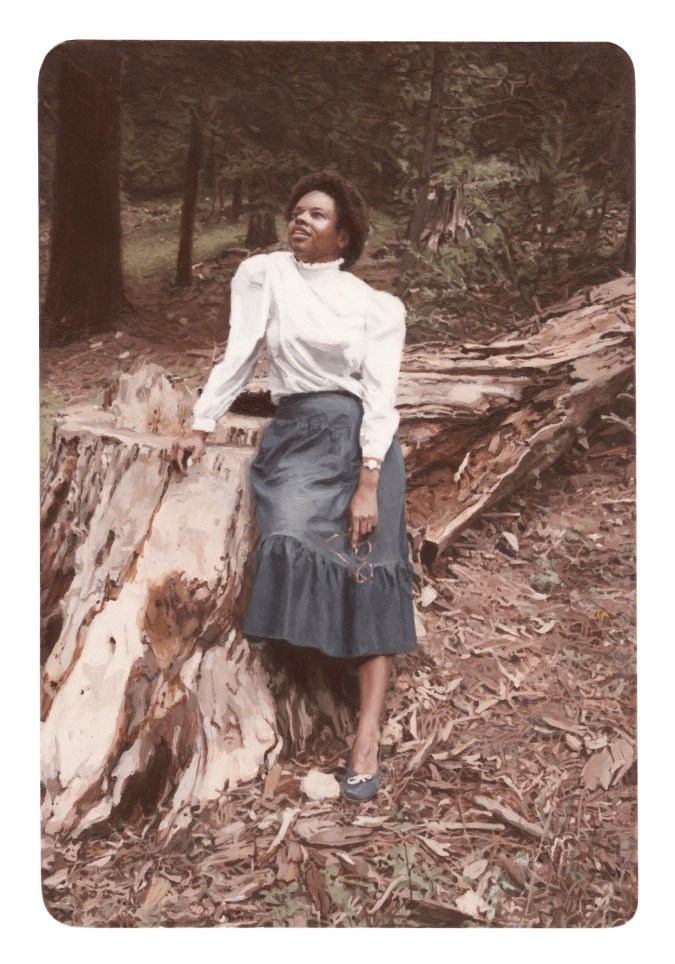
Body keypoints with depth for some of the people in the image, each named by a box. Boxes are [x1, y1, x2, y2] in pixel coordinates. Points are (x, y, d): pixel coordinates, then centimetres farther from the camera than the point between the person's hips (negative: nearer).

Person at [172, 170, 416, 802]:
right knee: (292, 541, -26)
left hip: (360, 437, -1)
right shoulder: (263, 274, 10)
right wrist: (202, 426, -1)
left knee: (368, 571, -11)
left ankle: (368, 738, -11)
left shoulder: (377, 306, 5)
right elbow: (239, 354, 8)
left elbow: (380, 397, -3)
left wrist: (368, 484, -14)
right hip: (295, 435, 2)